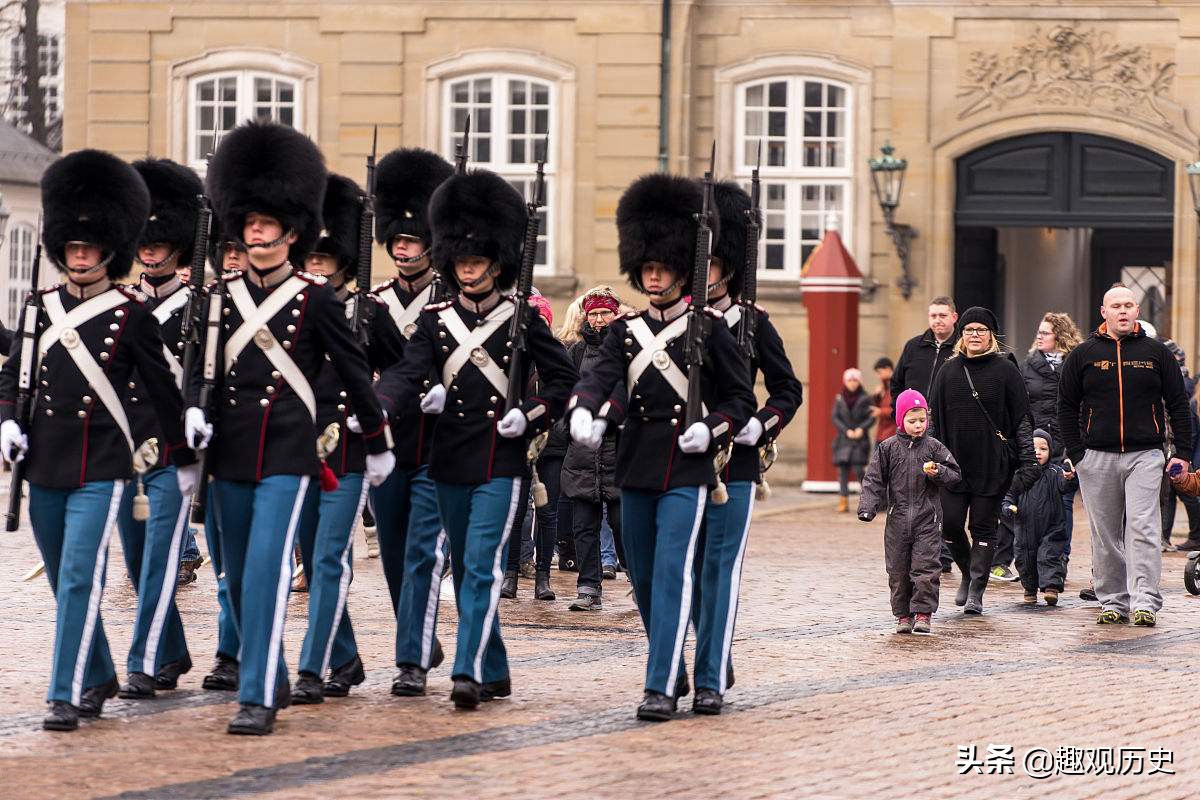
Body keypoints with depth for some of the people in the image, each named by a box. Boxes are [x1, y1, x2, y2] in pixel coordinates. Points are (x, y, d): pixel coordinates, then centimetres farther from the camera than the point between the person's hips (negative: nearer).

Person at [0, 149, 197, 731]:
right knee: (65, 583, 13)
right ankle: (98, 678, 28)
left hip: (100, 467, -5)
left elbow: (162, 389, 3)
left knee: (79, 579, -12)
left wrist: (184, 458, 7)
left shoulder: (131, 314, -4)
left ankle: (65, 696, -12)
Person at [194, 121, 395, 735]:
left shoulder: (315, 298, -3)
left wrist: (378, 445, 7)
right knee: (239, 574, 12)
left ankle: (257, 699, -17)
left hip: (288, 451, -5)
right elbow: (201, 362, 13)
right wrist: (195, 409, -7)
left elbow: (354, 372, 3)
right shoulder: (223, 293, 8)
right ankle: (273, 677, 29)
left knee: (268, 567, -15)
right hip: (230, 448, 5)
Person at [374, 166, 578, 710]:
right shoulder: (435, 319, 6)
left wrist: (530, 418, -9)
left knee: (482, 567, -14)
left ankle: (468, 672, -19)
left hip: (500, 462, -4)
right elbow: (408, 373, -7)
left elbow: (564, 378, 5)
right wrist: (376, 411, -25)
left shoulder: (522, 318, -1)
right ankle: (494, 673, 20)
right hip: (450, 461, 4)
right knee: (465, 570, 10)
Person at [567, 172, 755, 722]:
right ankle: (674, 671, 28)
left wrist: (712, 429, -16)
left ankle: (661, 688, -16)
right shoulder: (626, 329, 9)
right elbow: (599, 377, -6)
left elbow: (741, 397, 2)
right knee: (642, 575, 12)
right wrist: (583, 414, -28)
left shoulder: (709, 328, -3)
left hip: (685, 466, -5)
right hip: (636, 464, 5)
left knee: (672, 572, -13)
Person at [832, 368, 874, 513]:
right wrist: (846, 431, -11)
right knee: (843, 470, -3)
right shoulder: (839, 399, 6)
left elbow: (871, 418, -2)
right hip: (843, 440, 2)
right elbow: (835, 418, 2)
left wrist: (862, 428, -18)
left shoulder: (865, 399, 1)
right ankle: (843, 502, -3)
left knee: (858, 469, -12)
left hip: (859, 440, -2)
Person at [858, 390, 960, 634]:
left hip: (927, 519, -1)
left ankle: (923, 614, -1)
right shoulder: (888, 448, 2)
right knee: (898, 570, 6)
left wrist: (937, 472, -15)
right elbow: (874, 480, 2)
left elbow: (954, 474, 6)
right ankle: (903, 615, 16)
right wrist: (868, 507, -11)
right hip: (897, 519, 1)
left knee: (926, 567, -8)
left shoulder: (933, 447, 2)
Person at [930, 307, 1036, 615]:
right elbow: (934, 419, 12)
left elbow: (1022, 419, 0)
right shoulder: (948, 372, 8)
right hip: (954, 463, 3)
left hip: (993, 465, -3)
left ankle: (976, 593, 6)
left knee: (983, 528, -1)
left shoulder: (1005, 370, 0)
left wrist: (1026, 463, -6)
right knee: (950, 524, -3)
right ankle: (968, 572, 23)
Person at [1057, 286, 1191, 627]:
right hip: (1097, 458, 1)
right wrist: (1076, 453, 1)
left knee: (1143, 529, -12)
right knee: (1105, 535, 4)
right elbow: (1066, 406, 10)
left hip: (1145, 456, -1)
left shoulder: (1156, 352, 7)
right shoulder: (1084, 355, 7)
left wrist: (1181, 451, 2)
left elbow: (1178, 403, 10)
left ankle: (1145, 601, -16)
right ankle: (1112, 601, 11)